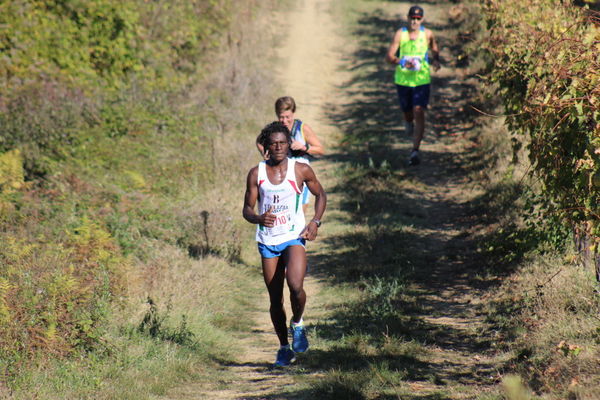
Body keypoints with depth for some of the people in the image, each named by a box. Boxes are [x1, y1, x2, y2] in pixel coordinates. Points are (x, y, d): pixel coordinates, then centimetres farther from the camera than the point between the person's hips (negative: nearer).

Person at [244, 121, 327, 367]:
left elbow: (320, 194, 13)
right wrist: (258, 218, -20)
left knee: (295, 286, -24)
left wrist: (315, 222, -2)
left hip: (294, 237, -2)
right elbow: (247, 209, 3)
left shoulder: (301, 170, -2)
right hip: (268, 241, 2)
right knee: (275, 299, 6)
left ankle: (297, 324, 7)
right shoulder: (256, 174, 0)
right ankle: (284, 347, 22)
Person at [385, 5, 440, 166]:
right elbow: (389, 57, -9)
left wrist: (435, 60, -1)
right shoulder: (400, 34, -6)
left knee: (419, 112, -15)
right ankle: (409, 123, 54)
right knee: (407, 112, 13)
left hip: (422, 80, -1)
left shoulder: (427, 34, 0)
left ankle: (415, 151, -18)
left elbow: (434, 50, 20)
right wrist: (401, 61, -28)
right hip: (403, 79, 1)